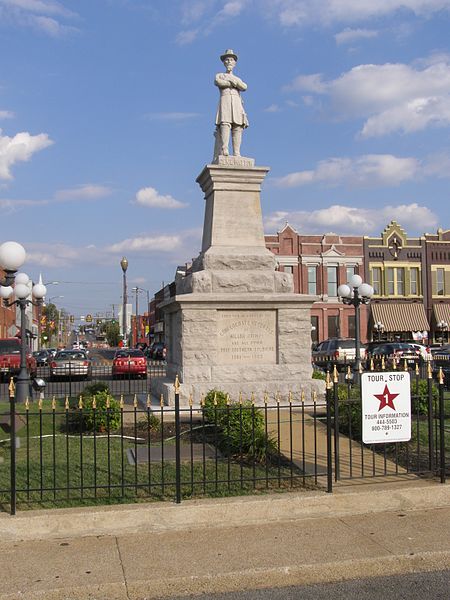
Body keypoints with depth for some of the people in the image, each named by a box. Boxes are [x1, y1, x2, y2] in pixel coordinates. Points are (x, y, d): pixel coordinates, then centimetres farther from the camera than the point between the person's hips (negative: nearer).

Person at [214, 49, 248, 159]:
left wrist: (232, 80, 4)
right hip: (225, 101, -3)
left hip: (237, 104, 3)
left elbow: (244, 87, 7)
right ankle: (224, 150, -35)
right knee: (225, 125, -23)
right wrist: (233, 84, 2)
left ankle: (236, 153, -22)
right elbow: (217, 82, -3)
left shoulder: (238, 79, 30)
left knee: (238, 128, -14)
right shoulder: (219, 75, 23)